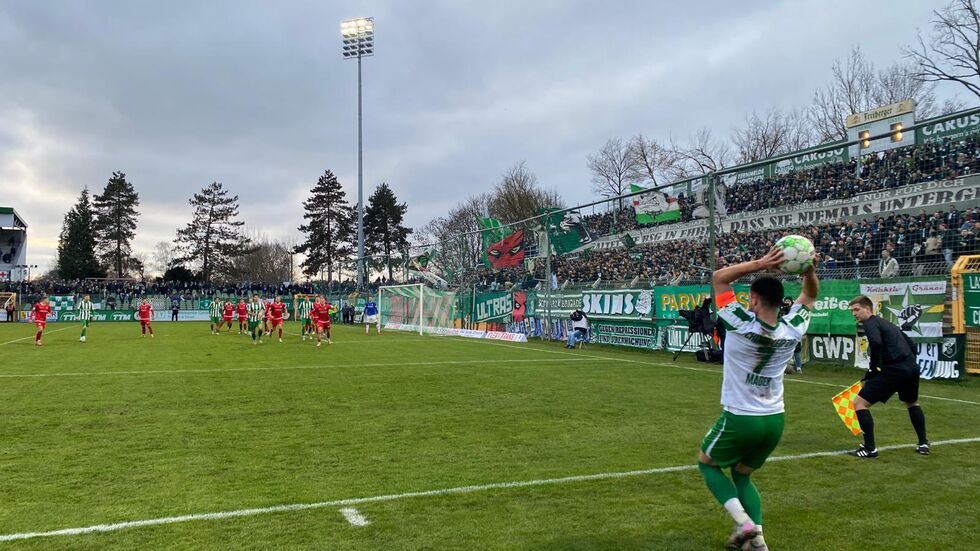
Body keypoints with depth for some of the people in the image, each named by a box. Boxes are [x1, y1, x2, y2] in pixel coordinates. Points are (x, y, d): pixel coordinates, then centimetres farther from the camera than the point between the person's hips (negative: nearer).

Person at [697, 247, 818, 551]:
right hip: (775, 421, 5)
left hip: (739, 419, -5)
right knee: (742, 475, 26)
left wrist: (759, 264, -20)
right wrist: (809, 270, -9)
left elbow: (719, 277, -10)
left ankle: (743, 522, 2)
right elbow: (810, 295, 11)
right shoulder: (792, 330, -8)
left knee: (707, 463, 20)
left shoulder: (741, 325, -21)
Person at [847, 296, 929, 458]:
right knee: (912, 403, 37)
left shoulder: (870, 322, -2)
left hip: (893, 371, -9)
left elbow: (876, 343, -23)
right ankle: (923, 444, 39)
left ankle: (870, 449, -3)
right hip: (912, 368, 9)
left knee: (859, 403, -3)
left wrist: (873, 368, -12)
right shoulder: (887, 323, 24)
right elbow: (911, 345, 27)